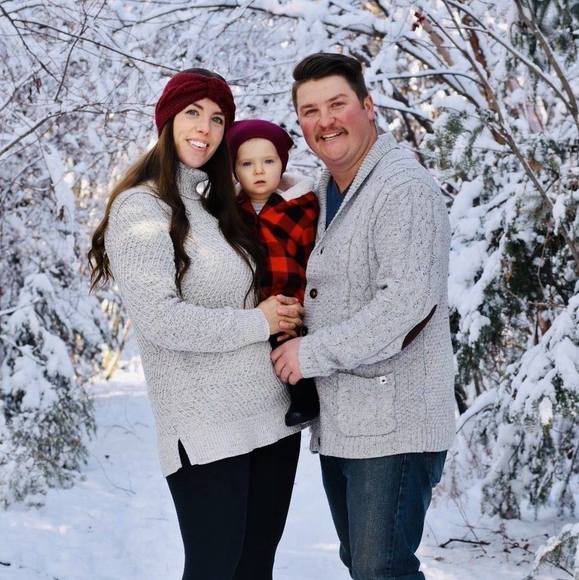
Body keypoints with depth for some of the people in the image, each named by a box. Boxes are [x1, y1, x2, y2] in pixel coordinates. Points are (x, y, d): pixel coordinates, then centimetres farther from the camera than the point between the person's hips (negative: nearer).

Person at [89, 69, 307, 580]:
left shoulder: (222, 204, 15)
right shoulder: (139, 209, -8)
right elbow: (160, 318, -18)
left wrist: (288, 316, 3)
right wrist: (258, 322, -11)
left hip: (272, 413, 7)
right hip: (205, 428, -7)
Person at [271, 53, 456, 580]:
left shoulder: (405, 188, -14)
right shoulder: (323, 194, 15)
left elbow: (407, 302, -24)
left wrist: (313, 353, -19)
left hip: (394, 424, -9)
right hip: (337, 422, 9)